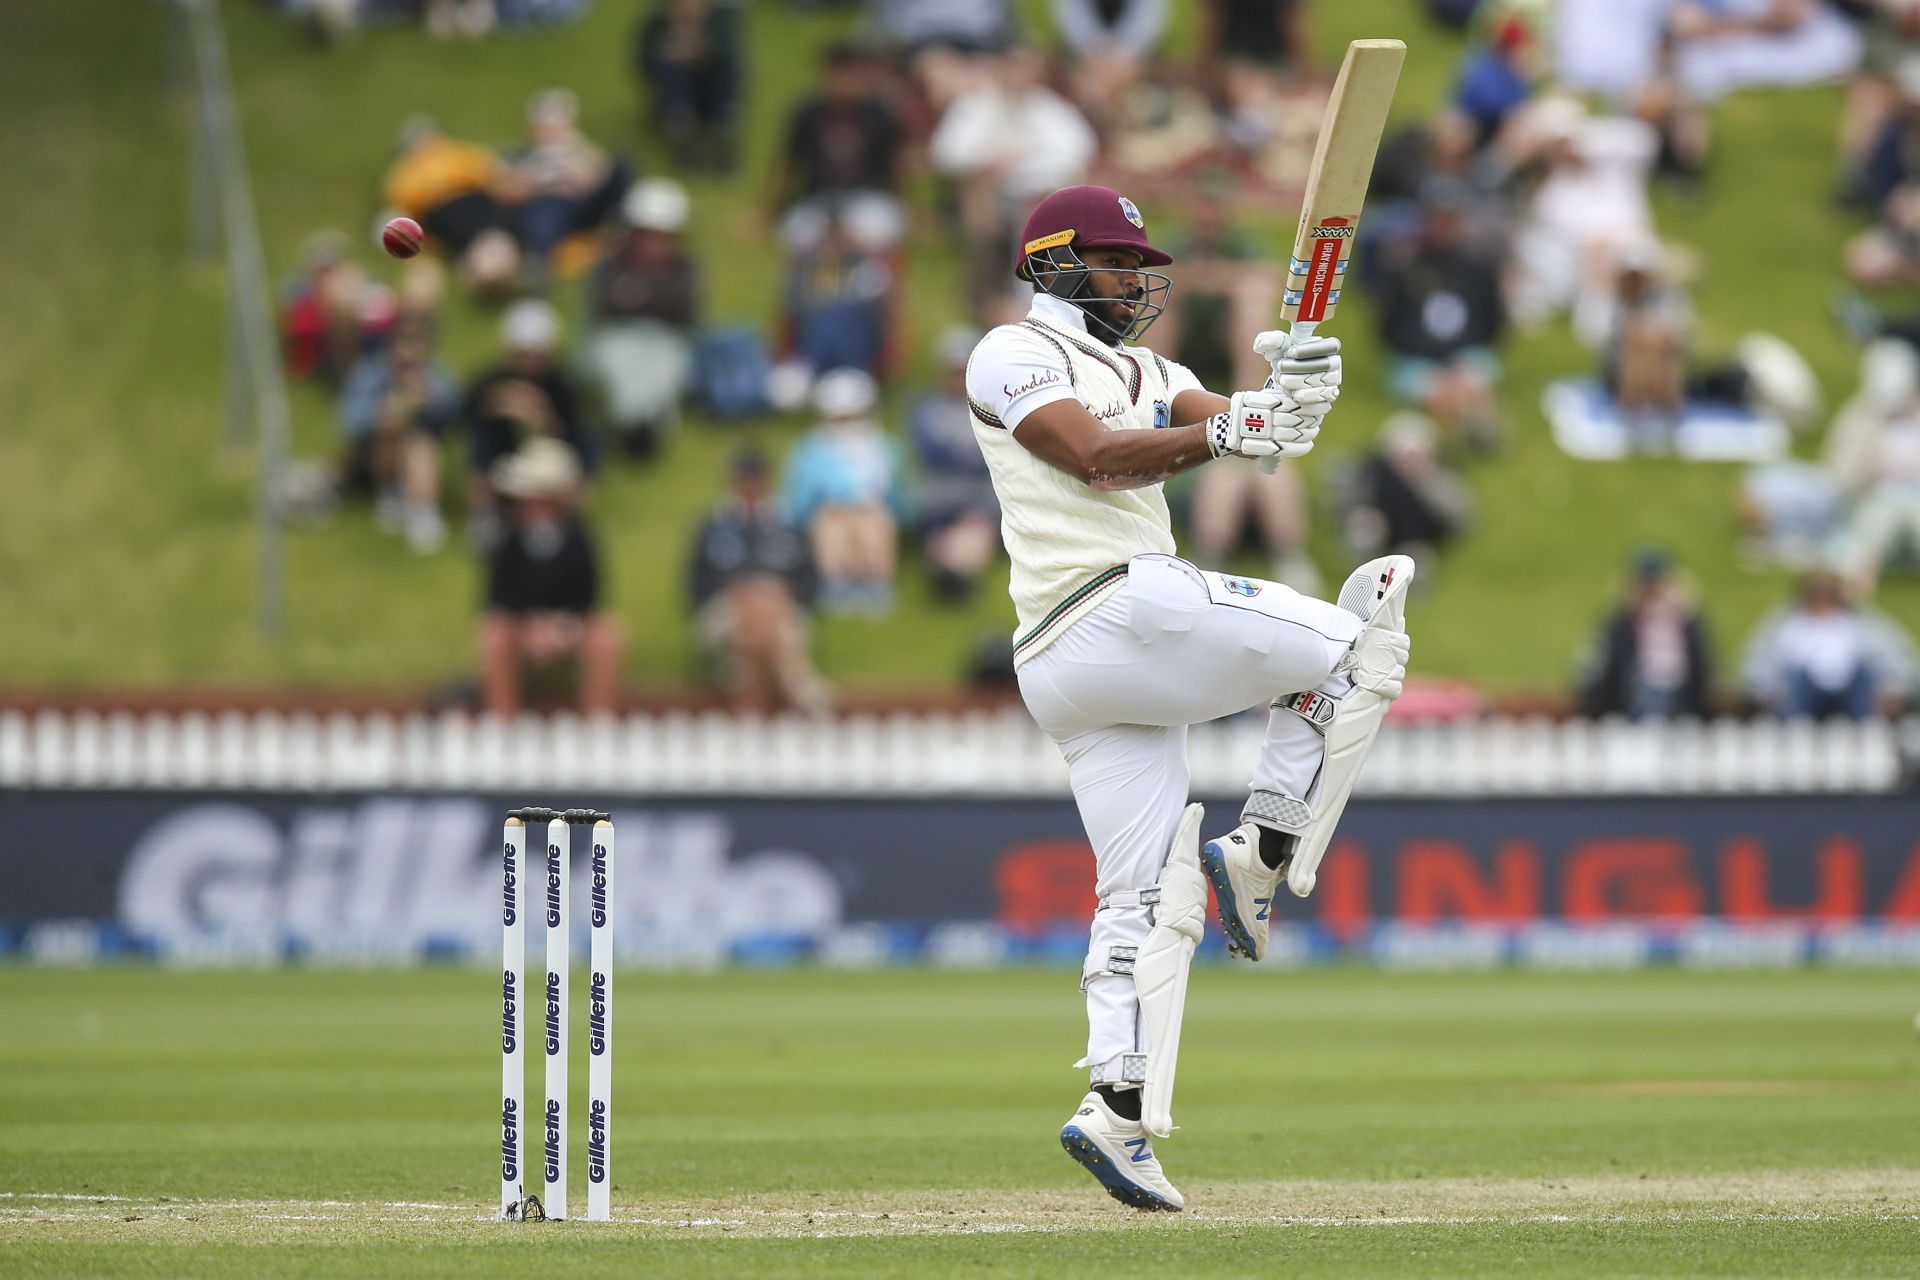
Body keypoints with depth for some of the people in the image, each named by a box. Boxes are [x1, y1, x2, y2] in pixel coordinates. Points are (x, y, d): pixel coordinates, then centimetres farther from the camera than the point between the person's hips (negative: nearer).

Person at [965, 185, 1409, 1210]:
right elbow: (1096, 457, -13)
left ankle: (1118, 1112, -6)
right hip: (1114, 604, -9)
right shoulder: (1013, 355, 4)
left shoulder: (1149, 375, 28)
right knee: (1352, 646, -4)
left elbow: (1230, 425, 9)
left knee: (1147, 895, 2)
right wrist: (1223, 434, -27)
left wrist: (1292, 393, -14)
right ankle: (1259, 855, -8)